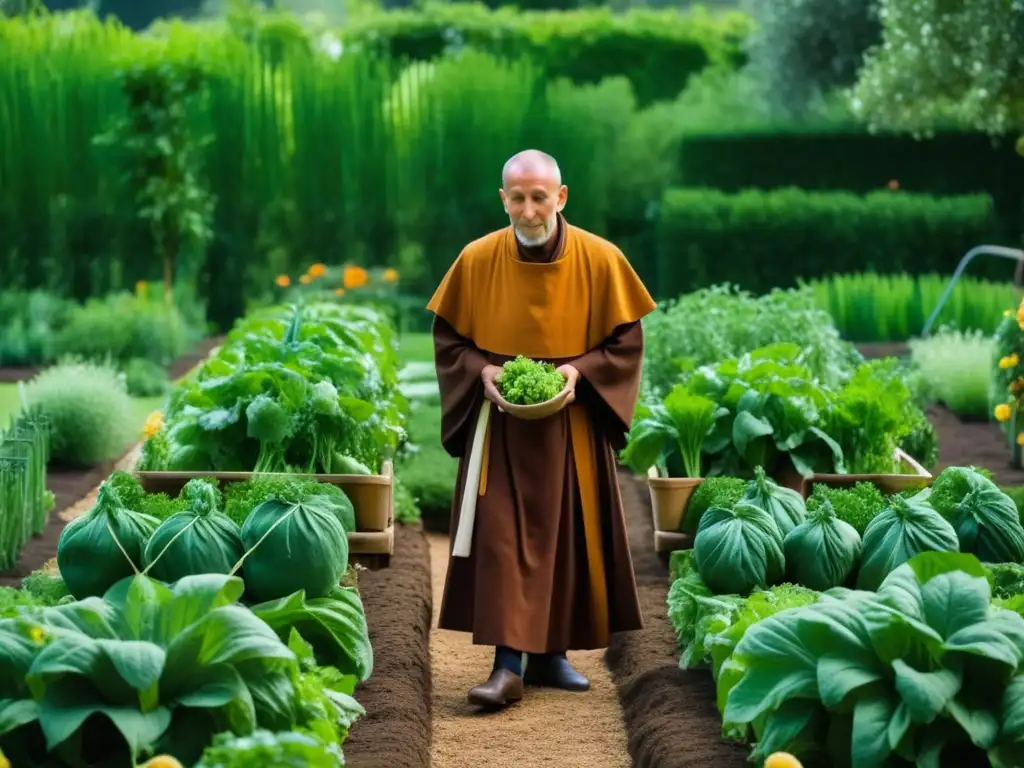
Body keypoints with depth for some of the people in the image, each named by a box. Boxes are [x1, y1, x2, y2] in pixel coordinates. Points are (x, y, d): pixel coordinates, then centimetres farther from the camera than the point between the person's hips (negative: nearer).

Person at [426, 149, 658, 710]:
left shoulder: (600, 260, -6)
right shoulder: (476, 260, -4)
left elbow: (626, 339, 0)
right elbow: (449, 337, 5)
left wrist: (580, 370, -16)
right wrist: (481, 371, -13)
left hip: (571, 427, 1)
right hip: (500, 425, -1)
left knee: (567, 538, 7)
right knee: (501, 536, -9)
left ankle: (550, 653, 21)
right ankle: (509, 663, -10)